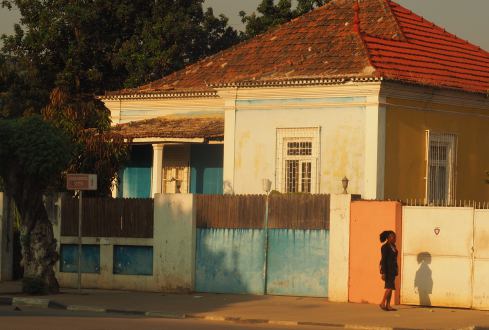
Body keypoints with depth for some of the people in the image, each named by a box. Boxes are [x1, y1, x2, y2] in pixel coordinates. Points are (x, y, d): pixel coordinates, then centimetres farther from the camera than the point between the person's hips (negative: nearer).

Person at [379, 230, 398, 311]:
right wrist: (383, 273, -20)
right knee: (389, 287, -13)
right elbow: (383, 260, -16)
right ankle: (382, 303, -7)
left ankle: (388, 305, 6)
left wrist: (395, 271, 17)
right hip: (387, 269, -9)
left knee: (390, 287, 6)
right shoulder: (385, 247, -13)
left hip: (392, 269, 9)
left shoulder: (393, 246, 12)